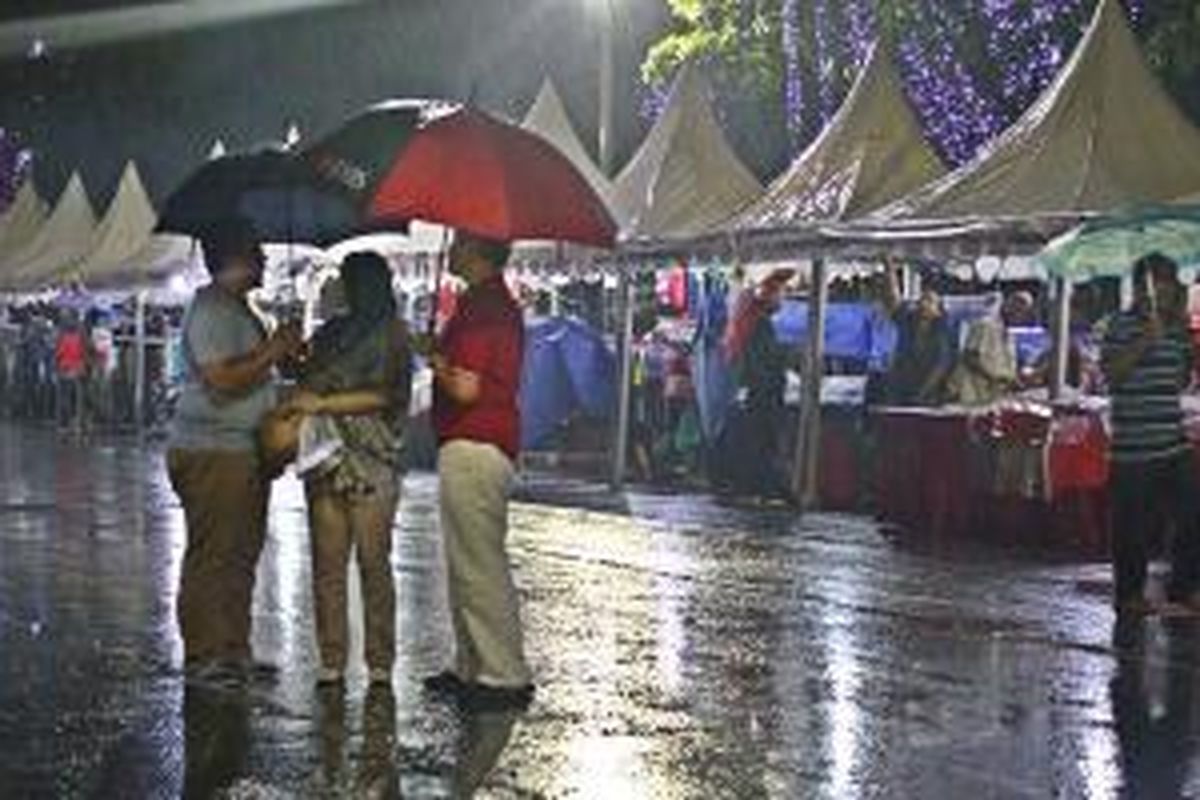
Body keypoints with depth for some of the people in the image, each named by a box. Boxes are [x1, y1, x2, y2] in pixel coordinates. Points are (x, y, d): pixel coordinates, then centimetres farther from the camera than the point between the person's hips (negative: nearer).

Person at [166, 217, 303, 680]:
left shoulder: (237, 309, 19)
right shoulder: (210, 310, -13)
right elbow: (222, 379, -23)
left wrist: (283, 349, 12)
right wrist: (272, 352, -14)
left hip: (242, 451, 10)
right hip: (211, 453, -10)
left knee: (242, 553, 12)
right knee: (211, 556, -6)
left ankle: (233, 651, 19)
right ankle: (203, 655, 0)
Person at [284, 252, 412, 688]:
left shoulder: (393, 334, 1)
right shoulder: (329, 333, 18)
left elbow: (384, 394, -10)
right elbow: (309, 382, 28)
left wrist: (324, 403, -14)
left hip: (373, 463, -5)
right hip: (326, 459, 5)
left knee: (374, 563, -3)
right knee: (327, 564, 3)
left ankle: (380, 663, 3)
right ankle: (331, 660, 8)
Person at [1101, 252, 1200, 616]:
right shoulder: (1123, 324, -6)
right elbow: (1111, 372, -16)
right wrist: (1144, 342, -23)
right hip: (1134, 445, -7)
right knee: (1132, 524, 1)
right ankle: (1129, 594, 12)